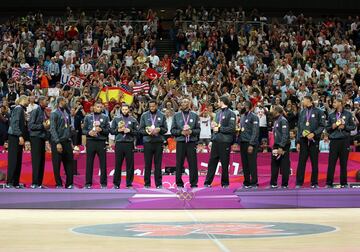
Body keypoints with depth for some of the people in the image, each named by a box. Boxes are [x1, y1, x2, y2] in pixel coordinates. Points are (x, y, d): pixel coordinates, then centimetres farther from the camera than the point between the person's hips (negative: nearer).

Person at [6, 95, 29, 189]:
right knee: (13, 160, -8)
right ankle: (9, 183, -7)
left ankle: (16, 183, 11)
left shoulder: (21, 109, 16)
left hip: (18, 137, 9)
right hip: (14, 136, -9)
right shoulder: (18, 109, -10)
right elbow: (15, 123, -18)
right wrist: (20, 136, -22)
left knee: (18, 161, 8)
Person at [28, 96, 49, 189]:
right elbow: (31, 125, -12)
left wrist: (48, 125, 2)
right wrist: (43, 126, -15)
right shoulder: (35, 111, -8)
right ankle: (35, 183, -5)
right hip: (36, 137, -8)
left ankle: (39, 183, 12)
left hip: (42, 138, 8)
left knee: (42, 161, 7)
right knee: (36, 160, -7)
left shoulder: (44, 112, 13)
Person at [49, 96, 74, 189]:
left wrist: (70, 141, 11)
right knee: (57, 164, 0)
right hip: (57, 142, -6)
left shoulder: (66, 113, 14)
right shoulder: (54, 114, -5)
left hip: (67, 141, 6)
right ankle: (59, 184, 6)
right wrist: (57, 142, -18)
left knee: (69, 163, 5)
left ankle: (69, 184, 11)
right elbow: (53, 129, -11)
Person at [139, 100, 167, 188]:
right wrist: (147, 131, -13)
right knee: (148, 163, 1)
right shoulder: (144, 116, 7)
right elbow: (141, 129, 6)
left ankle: (159, 183, 6)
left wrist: (159, 129, -12)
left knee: (158, 163, 2)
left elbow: (165, 129, 7)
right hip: (147, 141, 0)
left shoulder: (162, 116, 8)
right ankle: (147, 183, 7)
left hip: (159, 142, 0)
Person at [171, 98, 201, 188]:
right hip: (180, 142, 0)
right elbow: (173, 130, 7)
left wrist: (191, 131, -11)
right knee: (179, 163, 1)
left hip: (192, 142, 0)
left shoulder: (194, 115, 9)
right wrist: (181, 132, -9)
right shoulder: (176, 115, 10)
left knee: (193, 163, -1)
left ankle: (194, 183, 5)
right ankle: (179, 183, 9)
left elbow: (198, 129, 7)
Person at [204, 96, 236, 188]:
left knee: (224, 163, 3)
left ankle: (225, 183, 14)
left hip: (225, 141, -6)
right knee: (212, 161, 6)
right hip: (216, 140, 6)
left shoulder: (231, 114, -8)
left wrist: (219, 128, -14)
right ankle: (207, 182, 10)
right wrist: (214, 126, 3)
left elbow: (232, 128, -15)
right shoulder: (218, 112, 16)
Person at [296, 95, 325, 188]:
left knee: (314, 162, 3)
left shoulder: (318, 112, 0)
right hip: (303, 140, 3)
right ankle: (299, 183, 2)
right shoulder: (302, 112, 12)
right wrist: (298, 141, 8)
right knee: (301, 162, -1)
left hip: (314, 140, -3)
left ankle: (314, 183, 10)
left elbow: (322, 126, -4)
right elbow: (299, 127, 14)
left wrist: (314, 134, -16)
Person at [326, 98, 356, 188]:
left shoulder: (348, 114, 5)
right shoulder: (331, 115, 11)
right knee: (331, 163, -2)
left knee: (343, 163, 3)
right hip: (334, 140, 2)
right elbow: (327, 129, 14)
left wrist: (344, 127, -9)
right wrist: (332, 127, -6)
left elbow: (353, 126, 6)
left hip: (345, 140, -1)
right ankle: (329, 183, 1)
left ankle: (344, 183, 10)